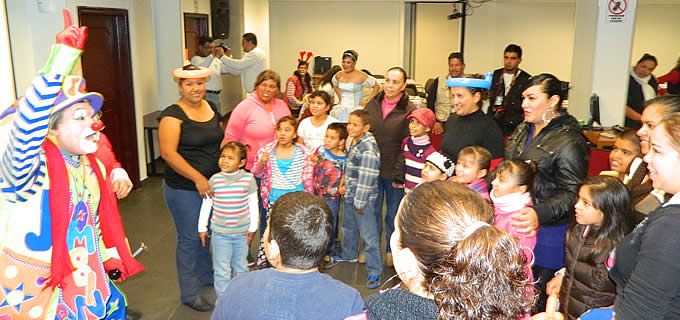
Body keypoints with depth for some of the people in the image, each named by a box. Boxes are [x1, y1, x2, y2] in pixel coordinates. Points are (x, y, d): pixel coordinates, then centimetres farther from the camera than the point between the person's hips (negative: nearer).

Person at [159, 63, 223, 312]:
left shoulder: (210, 108, 6)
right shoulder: (173, 114, -15)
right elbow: (168, 153, -21)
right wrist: (198, 179, -24)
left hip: (212, 184, 7)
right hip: (184, 188, -7)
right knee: (190, 239, 4)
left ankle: (206, 275, 41)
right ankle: (190, 294, 20)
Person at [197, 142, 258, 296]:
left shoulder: (248, 179, -10)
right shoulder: (214, 180, -8)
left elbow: (253, 205, -2)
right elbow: (206, 205, 1)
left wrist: (253, 228, 0)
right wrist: (202, 228, 5)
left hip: (242, 232, 1)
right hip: (220, 233, 0)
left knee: (241, 267, 18)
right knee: (222, 270, 7)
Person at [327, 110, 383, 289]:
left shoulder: (369, 147, -22)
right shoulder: (353, 142, 7)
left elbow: (367, 177, -22)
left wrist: (360, 201, -19)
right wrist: (347, 192, 17)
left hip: (364, 198, -9)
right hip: (350, 195, 9)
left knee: (369, 235, -3)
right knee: (348, 227, 26)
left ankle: (375, 270, 7)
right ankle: (348, 254, 48)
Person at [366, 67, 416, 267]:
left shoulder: (410, 110, -9)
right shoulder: (372, 105, 4)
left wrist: (399, 174, -14)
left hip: (395, 173, -3)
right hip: (372, 169, 3)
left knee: (393, 214, 11)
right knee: (372, 211, 15)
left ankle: (391, 251, 29)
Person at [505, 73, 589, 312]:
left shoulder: (569, 141, -15)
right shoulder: (523, 130, 9)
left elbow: (572, 194, -19)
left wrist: (539, 214, -33)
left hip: (546, 233, -7)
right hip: (515, 226, 7)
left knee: (536, 301, 5)